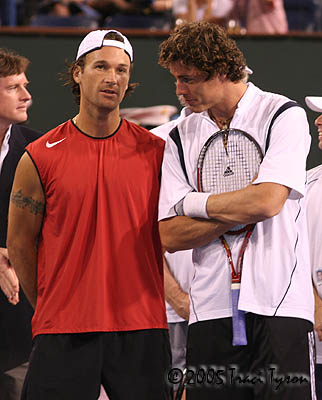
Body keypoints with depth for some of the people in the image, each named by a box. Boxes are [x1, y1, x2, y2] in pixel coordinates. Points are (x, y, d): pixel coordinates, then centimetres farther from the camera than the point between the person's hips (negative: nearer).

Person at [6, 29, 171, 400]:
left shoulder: (155, 151, 4)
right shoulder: (40, 157, 0)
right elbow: (19, 243, 7)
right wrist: (51, 308, 8)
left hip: (141, 330, 1)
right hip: (62, 333, -1)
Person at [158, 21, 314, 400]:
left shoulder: (284, 116, -1)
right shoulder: (181, 138, 12)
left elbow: (267, 202, -14)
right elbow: (171, 236, 4)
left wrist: (195, 203, -1)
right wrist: (239, 210, -8)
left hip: (279, 307, -4)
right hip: (211, 309, 4)